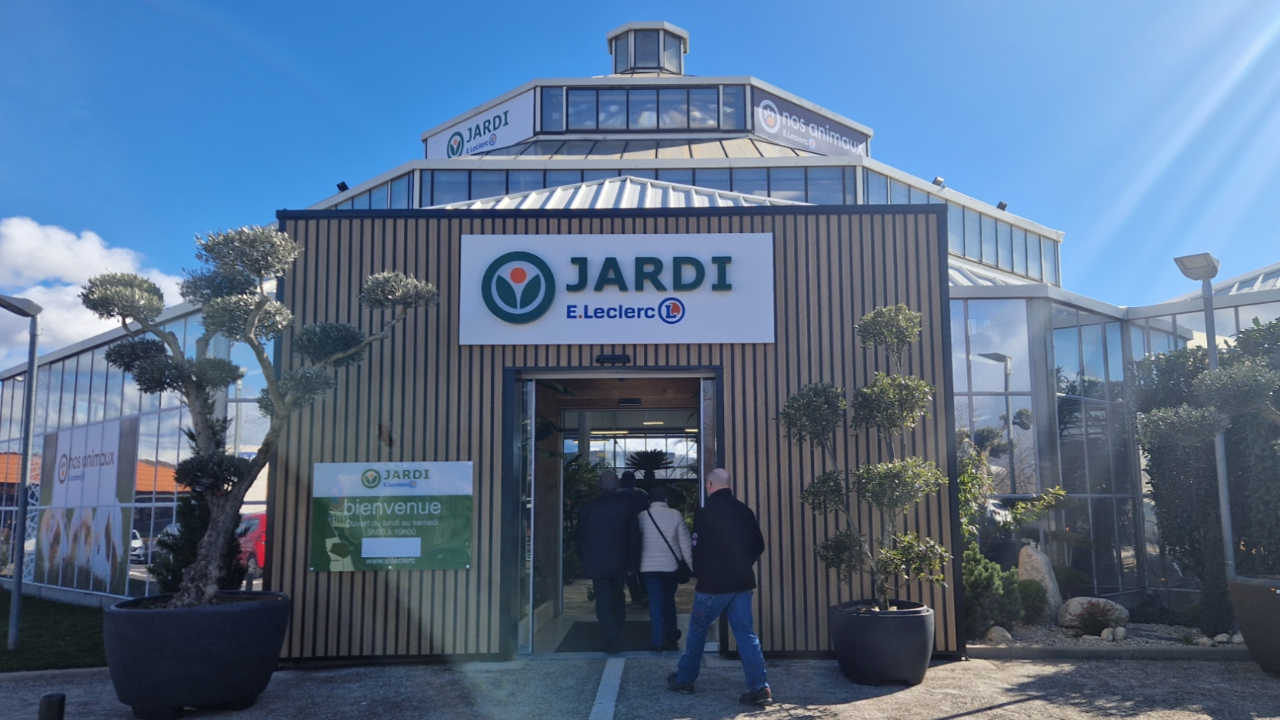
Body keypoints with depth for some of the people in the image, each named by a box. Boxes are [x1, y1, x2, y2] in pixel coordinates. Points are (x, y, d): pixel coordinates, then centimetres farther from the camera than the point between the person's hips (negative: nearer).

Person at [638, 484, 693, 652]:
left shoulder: (642, 516, -1)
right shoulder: (675, 515, -4)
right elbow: (685, 543, -4)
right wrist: (692, 565, 3)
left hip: (649, 566, 0)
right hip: (671, 565, 1)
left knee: (655, 602, 4)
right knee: (669, 600, 18)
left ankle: (657, 641, 1)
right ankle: (671, 636, 28)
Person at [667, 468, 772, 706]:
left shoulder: (705, 513, -11)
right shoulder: (745, 511, 5)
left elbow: (698, 550, -10)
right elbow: (759, 546, 11)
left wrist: (700, 576, 7)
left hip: (713, 583, -4)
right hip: (742, 583, 4)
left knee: (697, 630, 12)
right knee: (746, 632, 5)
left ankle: (684, 679, 24)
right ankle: (760, 687, -2)